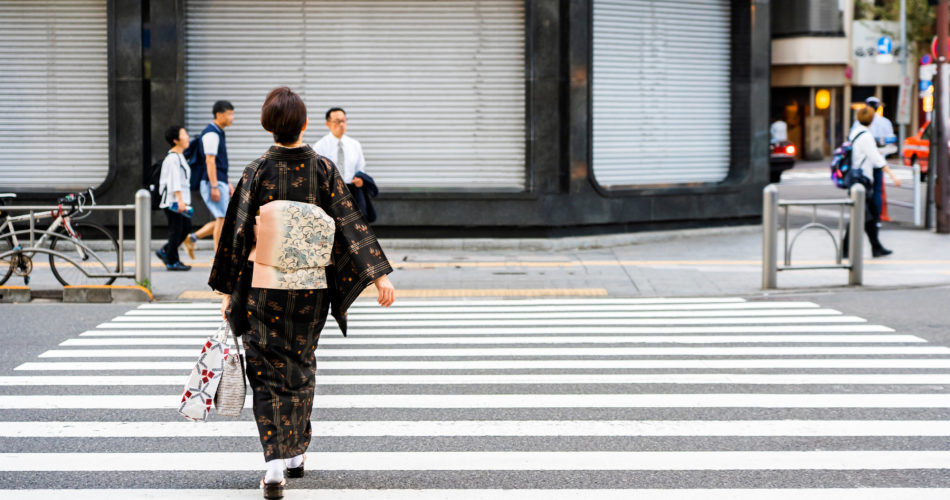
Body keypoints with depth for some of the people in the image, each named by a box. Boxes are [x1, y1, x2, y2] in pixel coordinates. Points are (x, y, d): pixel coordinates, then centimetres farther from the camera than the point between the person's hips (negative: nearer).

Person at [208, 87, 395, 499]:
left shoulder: (256, 172, -8)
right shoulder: (322, 169, -4)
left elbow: (237, 233, -5)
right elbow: (350, 222, -7)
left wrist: (227, 290, 2)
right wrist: (379, 275, -7)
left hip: (263, 288, -2)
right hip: (310, 290, 2)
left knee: (268, 372, 2)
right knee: (300, 365, 19)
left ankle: (275, 465, -11)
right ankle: (296, 454, 29)